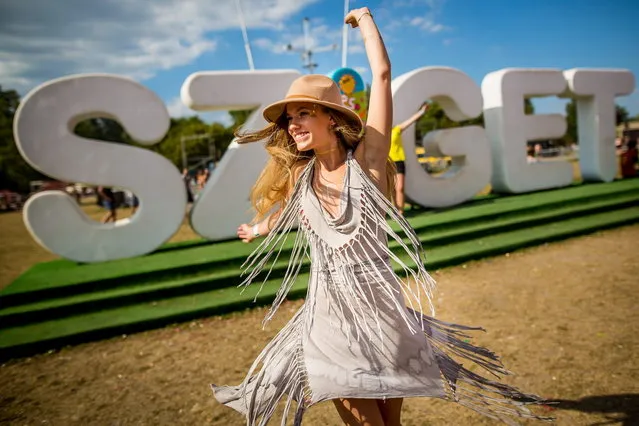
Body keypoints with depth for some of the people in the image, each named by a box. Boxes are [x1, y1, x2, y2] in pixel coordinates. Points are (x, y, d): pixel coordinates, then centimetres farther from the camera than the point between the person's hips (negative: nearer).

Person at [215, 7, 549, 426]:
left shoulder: (366, 161, -9)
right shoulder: (298, 174, 1)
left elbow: (382, 74, -9)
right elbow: (280, 214, 24)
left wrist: (365, 19, 7)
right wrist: (256, 230, 44)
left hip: (380, 312, -2)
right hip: (327, 319, 2)